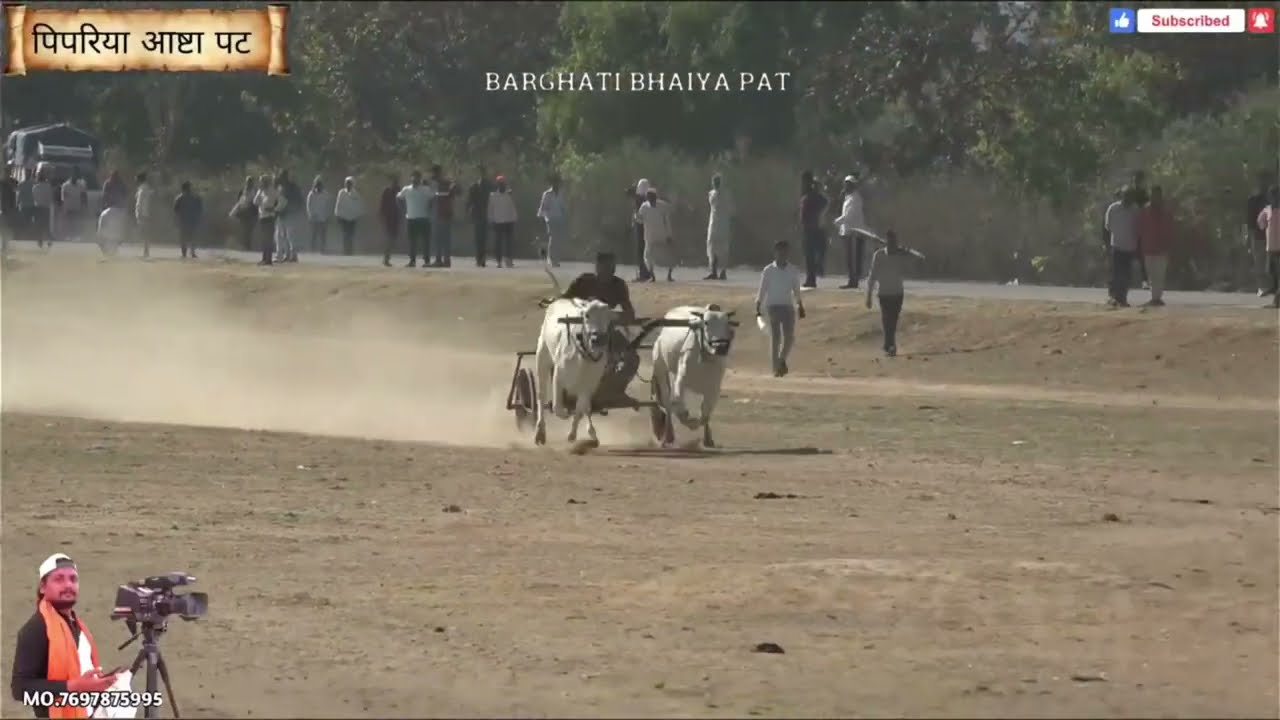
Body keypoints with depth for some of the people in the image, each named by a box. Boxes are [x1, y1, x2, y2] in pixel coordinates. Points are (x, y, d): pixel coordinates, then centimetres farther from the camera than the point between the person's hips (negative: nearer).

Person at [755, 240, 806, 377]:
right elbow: (762, 291, -1)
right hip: (772, 306, -2)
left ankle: (782, 360, 23)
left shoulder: (792, 271, 5)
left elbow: (796, 291, 14)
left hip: (788, 307, 2)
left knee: (789, 337, -3)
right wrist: (757, 309, -6)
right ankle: (776, 368, -1)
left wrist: (800, 307, 12)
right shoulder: (768, 271, -2)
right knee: (775, 338, -4)